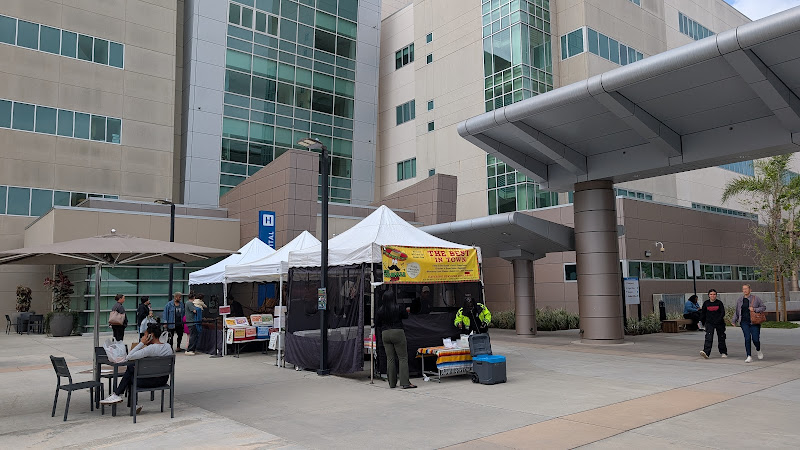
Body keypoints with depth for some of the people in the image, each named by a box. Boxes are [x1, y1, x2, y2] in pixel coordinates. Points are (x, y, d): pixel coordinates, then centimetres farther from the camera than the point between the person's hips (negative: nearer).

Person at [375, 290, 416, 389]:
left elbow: (377, 324, 8)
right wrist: (406, 310, 26)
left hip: (385, 334, 4)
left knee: (390, 359, 10)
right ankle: (405, 382, -6)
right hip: (397, 333, -4)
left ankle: (392, 383, 14)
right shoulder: (398, 308, -10)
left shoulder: (380, 310, 0)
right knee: (403, 358, 0)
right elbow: (406, 316, 7)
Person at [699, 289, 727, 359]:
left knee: (721, 338, 11)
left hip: (719, 323, 0)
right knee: (708, 338, -14)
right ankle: (706, 353, -25)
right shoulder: (706, 303, 3)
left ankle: (723, 352, 30)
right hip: (709, 323, 0)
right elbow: (703, 313, 11)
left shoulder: (719, 303, -1)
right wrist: (702, 321, 8)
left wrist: (719, 320, -19)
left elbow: (723, 312, -6)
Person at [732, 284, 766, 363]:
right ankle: (749, 357, -2)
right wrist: (734, 320, 16)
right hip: (744, 322, 2)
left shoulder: (755, 298, -1)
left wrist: (754, 309, -14)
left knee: (755, 339, -3)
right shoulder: (740, 300, 10)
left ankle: (758, 350, 31)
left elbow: (763, 307, 1)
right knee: (747, 338, -5)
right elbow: (737, 311, 19)